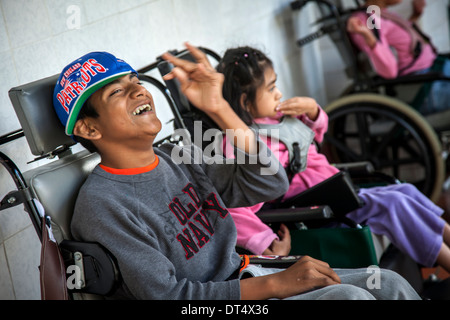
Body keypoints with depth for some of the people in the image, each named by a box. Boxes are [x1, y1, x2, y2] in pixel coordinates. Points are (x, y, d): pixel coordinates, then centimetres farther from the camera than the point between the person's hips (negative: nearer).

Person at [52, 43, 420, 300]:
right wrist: (275, 284, -20)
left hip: (241, 277, 7)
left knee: (388, 283, -3)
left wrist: (219, 109, -13)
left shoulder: (178, 156, 5)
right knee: (348, 296, -23)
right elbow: (166, 294, -19)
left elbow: (269, 184, -2)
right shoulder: (101, 204, -16)